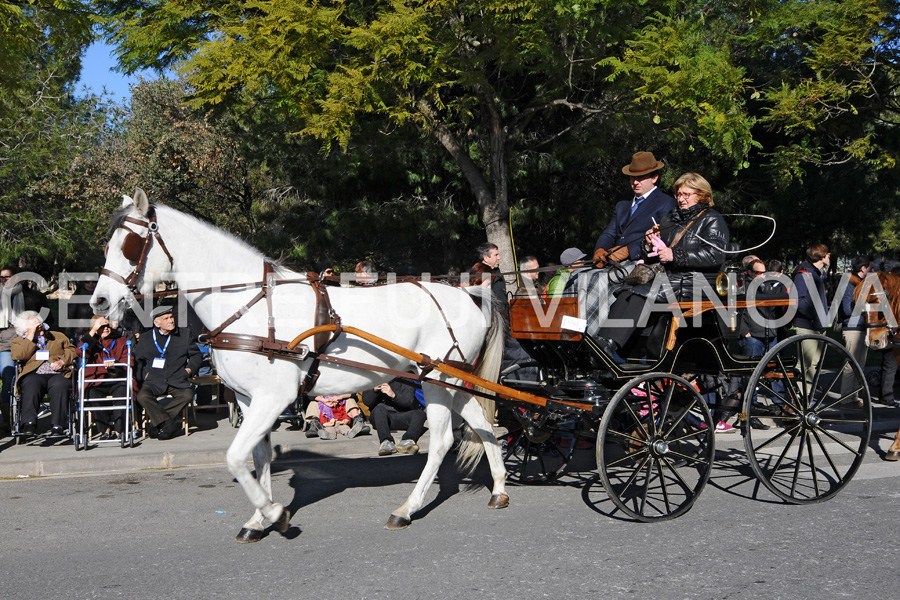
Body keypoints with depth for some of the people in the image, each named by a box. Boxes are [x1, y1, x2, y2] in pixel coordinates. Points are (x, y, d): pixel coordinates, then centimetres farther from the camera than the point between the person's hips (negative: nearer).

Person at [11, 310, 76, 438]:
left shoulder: (59, 336, 27)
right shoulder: (18, 341, 22)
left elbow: (72, 350, 16)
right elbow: (18, 356, 0)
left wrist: (62, 361, -4)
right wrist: (30, 337, 1)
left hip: (58, 374, 0)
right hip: (34, 374, 0)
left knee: (60, 386, -36)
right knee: (31, 386, -37)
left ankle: (57, 426, -40)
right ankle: (29, 424, -42)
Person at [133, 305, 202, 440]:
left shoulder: (185, 334, 14)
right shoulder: (145, 338, 13)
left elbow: (195, 355, 21)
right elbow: (136, 359, 18)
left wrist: (189, 369, 4)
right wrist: (143, 374, 1)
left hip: (177, 382, 0)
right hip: (154, 382, 0)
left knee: (187, 395, -32)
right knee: (142, 396, -31)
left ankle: (159, 422, -22)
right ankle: (169, 423, -27)